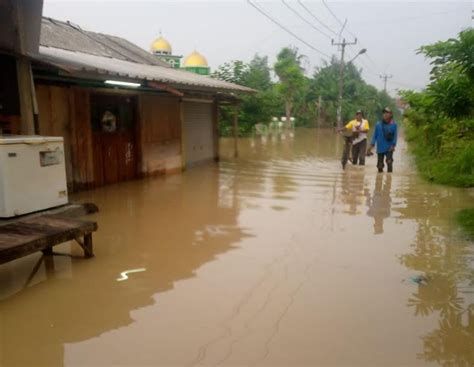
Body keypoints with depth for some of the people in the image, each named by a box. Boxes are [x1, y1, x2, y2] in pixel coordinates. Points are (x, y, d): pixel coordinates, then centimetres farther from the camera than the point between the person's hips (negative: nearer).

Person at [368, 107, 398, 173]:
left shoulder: (394, 124, -1)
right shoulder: (378, 124, 3)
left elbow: (395, 136, 1)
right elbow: (375, 135, 6)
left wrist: (393, 145, -9)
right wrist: (371, 146, -1)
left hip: (389, 148, -2)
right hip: (380, 148, 2)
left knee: (389, 162, -19)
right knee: (380, 165, 8)